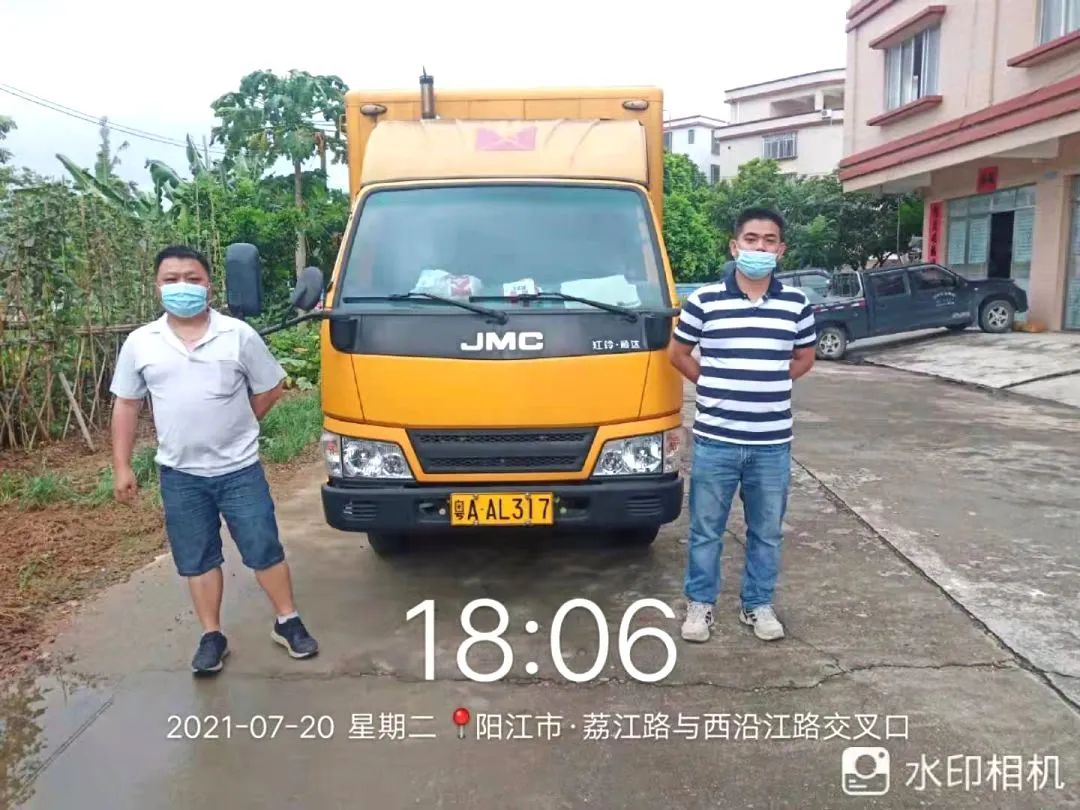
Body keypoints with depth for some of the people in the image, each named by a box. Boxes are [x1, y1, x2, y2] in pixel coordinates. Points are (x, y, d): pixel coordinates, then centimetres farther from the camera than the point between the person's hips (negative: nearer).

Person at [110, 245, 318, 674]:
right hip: (179, 474, 2)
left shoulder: (239, 335, -6)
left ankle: (287, 622, 23)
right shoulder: (140, 343, 1)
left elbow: (270, 389, 3)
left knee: (264, 548, 5)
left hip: (239, 468, -2)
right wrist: (121, 467, 5)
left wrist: (234, 427, 3)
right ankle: (212, 636, 26)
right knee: (196, 558, 11)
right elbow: (126, 405, 7)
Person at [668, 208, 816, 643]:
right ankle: (700, 603, 28)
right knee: (706, 530, 10)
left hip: (772, 443, 2)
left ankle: (758, 604, 33)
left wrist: (766, 386, 7)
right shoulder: (703, 300, -6)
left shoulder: (796, 304, 2)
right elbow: (677, 354, 6)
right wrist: (716, 385, 6)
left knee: (767, 532, 15)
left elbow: (804, 359, 16)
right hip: (715, 441, -2)